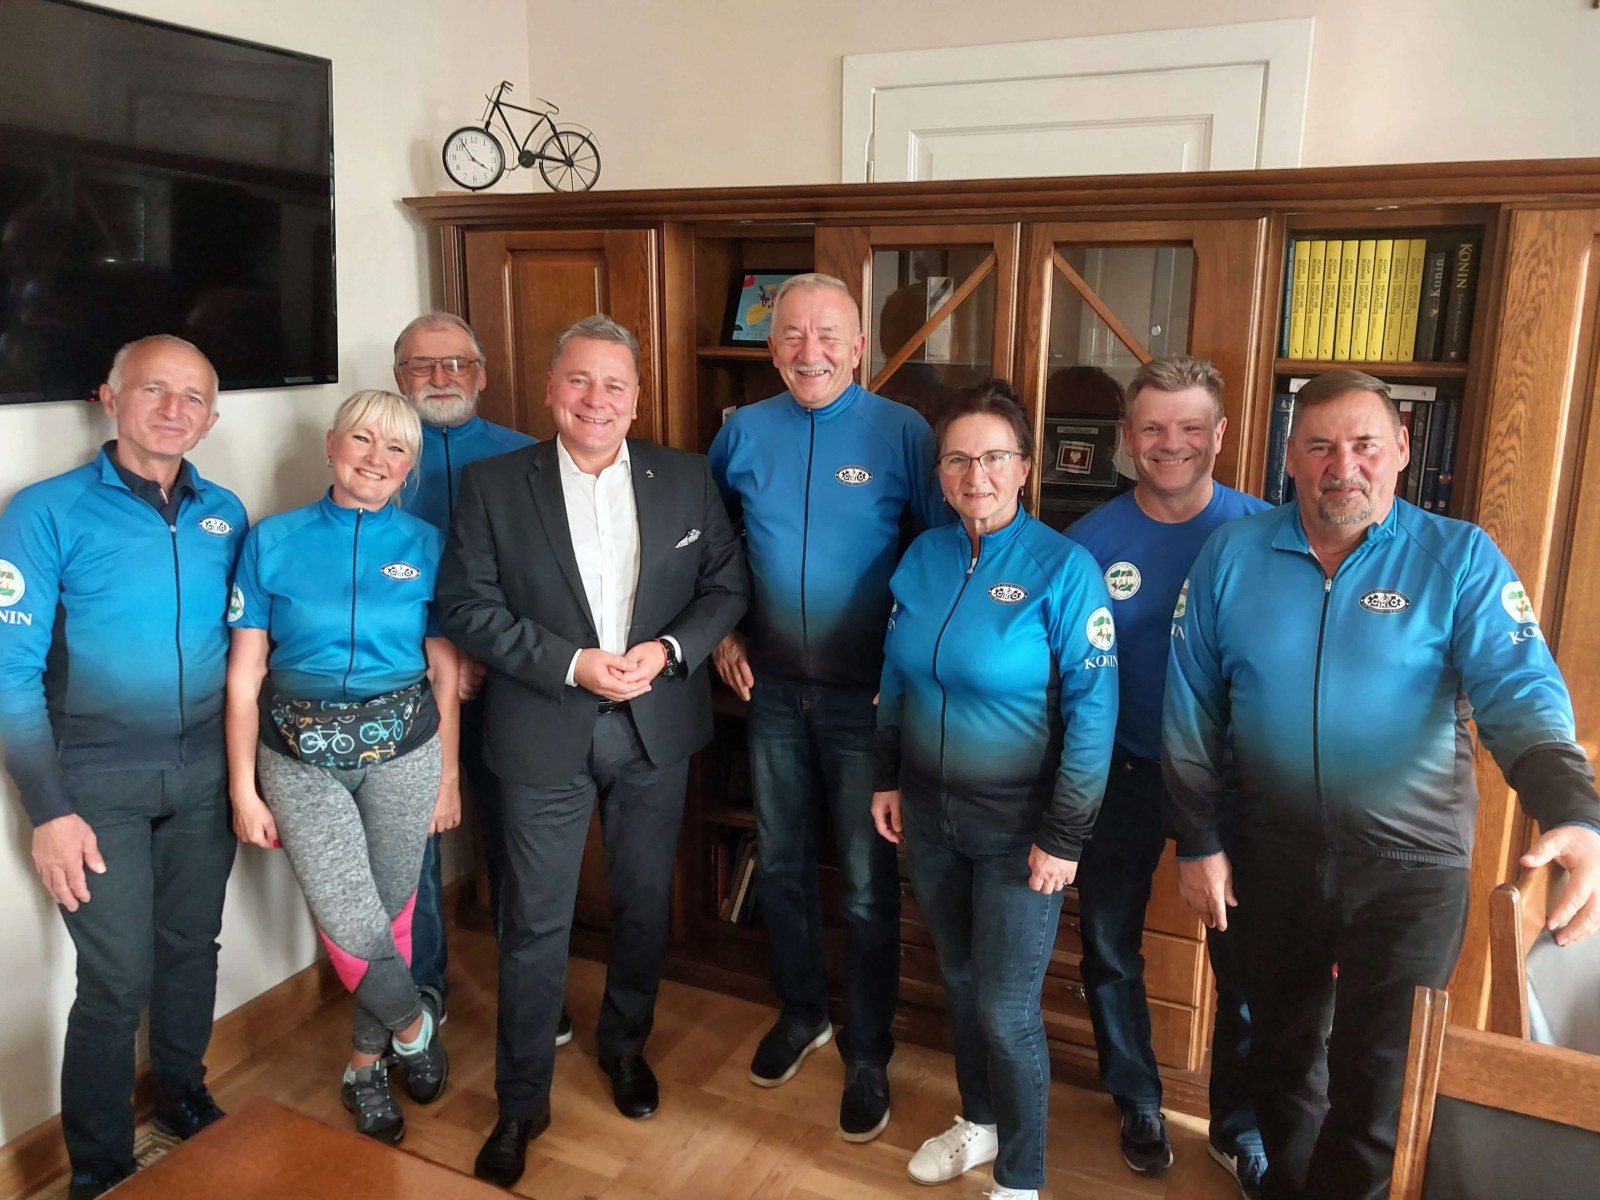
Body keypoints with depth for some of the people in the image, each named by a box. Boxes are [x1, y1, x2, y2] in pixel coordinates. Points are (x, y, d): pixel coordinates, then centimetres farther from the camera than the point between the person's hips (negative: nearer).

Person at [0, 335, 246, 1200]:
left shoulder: (225, 514, 3)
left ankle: (183, 1095, 43)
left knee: (192, 946, 17)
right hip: (100, 781, -3)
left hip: (206, 771, 4)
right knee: (118, 980, 2)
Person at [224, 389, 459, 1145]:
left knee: (390, 910, 11)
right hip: (302, 755, -1)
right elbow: (244, 675, -1)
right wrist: (243, 788, -2)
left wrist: (448, 776, 5)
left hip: (402, 748, 1)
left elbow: (445, 672, 3)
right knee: (350, 921, -8)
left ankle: (367, 1060, 36)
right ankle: (413, 1023, 23)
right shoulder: (274, 542, -2)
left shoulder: (426, 547, 0)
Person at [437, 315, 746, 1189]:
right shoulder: (493, 484, -6)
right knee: (535, 925, 7)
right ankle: (521, 1101, 27)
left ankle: (625, 1044, 43)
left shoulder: (686, 478, -1)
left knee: (644, 903, 18)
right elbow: (467, 608, -8)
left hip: (656, 726, 2)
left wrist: (668, 651, -16)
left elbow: (726, 584, 2)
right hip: (545, 732, -2)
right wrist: (570, 664, -18)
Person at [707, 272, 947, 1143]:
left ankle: (867, 1054, 27)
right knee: (779, 863, 17)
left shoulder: (901, 434, -10)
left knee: (868, 886, 6)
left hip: (866, 695, -3)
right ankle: (801, 1010, 40)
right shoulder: (743, 433, 1)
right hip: (773, 689, 4)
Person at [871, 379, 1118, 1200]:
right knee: (959, 980, 21)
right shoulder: (922, 557, 1)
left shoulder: (1063, 568, -16)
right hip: (929, 811, 5)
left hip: (1017, 826, -5)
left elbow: (1093, 709, -16)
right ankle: (980, 1122, 46)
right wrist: (886, 780, 10)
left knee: (1006, 1008, 5)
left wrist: (1063, 836, -16)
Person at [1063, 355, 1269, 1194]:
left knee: (1245, 960, 11)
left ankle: (1240, 1127, 35)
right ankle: (1138, 1106, 39)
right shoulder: (1090, 541, -8)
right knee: (1109, 950, 15)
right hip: (1122, 774, 1)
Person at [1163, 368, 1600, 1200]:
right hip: (1273, 853, 3)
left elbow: (1521, 693, -19)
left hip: (1412, 864, -2)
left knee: (1379, 1082, 8)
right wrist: (1198, 841, 0)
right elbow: (1192, 710, -1)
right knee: (1279, 1050, 22)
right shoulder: (1231, 555, -4)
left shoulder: (1461, 559, -9)